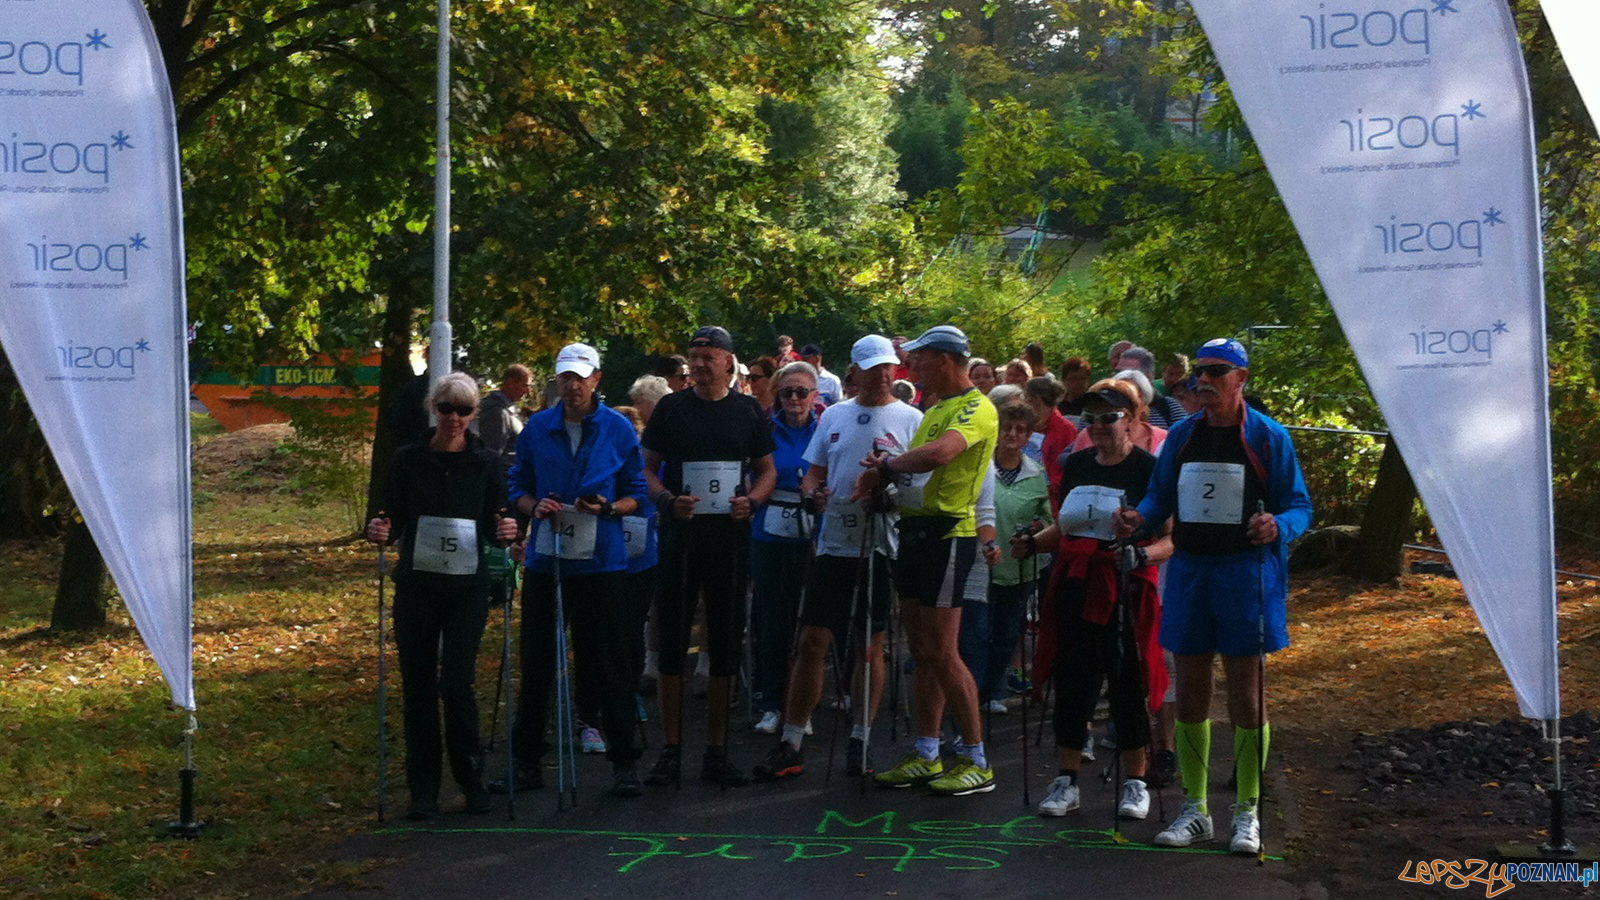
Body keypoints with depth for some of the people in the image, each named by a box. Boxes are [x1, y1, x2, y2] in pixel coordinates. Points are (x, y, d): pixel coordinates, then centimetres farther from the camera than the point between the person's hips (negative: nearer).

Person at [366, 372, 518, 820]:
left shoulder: (486, 462, 2)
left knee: (457, 683, -7)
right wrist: (380, 531, -14)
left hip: (467, 586, -1)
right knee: (418, 686, 4)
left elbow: (492, 524, 7)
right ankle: (423, 788, 13)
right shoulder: (408, 459, 2)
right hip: (416, 585, 1)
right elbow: (394, 517, 7)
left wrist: (504, 531, -15)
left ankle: (471, 780, 11)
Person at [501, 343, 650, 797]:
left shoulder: (619, 428, 2)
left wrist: (609, 508, -14)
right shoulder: (537, 427, 7)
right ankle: (526, 761, 17)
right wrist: (534, 507, -8)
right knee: (536, 662, 7)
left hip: (602, 560, -2)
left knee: (609, 664, 1)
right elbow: (517, 485, 13)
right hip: (545, 558, 2)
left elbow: (638, 492, 6)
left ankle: (623, 762, 11)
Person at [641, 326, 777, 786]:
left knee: (725, 644, 5)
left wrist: (751, 500, -8)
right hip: (680, 536, -1)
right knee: (673, 643, 0)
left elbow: (768, 470, 13)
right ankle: (671, 749, 7)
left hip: (730, 537, 1)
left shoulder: (748, 411, 7)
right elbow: (648, 469, 6)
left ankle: (716, 751, 13)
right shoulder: (671, 407, 4)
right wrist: (668, 499, -14)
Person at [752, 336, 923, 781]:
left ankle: (860, 740, 16)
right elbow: (814, 473, 17)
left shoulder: (910, 420, 1)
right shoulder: (834, 416, 12)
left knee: (871, 647, 5)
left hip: (882, 548, -3)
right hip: (835, 544, 3)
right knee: (811, 642, 0)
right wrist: (812, 492, -5)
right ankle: (790, 744, 5)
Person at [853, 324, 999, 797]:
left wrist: (887, 464, -14)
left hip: (948, 535, -9)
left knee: (942, 653, -7)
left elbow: (937, 455, -30)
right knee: (922, 651, 11)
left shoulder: (977, 409, -13)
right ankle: (926, 756, 18)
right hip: (915, 530, 9)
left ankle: (977, 761, 1)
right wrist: (883, 474, -6)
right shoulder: (934, 410, 19)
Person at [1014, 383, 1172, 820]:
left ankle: (1135, 782, 13)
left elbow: (1172, 538, -9)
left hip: (1125, 590, -5)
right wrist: (1032, 543, 6)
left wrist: (1142, 555, -27)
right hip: (1076, 586, 5)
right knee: (1072, 681, 6)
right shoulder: (1076, 465, 13)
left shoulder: (1149, 469, -5)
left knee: (1127, 684, 0)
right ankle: (1066, 780, 14)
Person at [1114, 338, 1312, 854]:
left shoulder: (1268, 437, -3)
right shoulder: (1181, 435, 9)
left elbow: (1300, 506, -2)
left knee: (1245, 697, 1)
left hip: (1246, 575, -4)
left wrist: (1277, 526, -24)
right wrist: (1138, 519, -6)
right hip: (1189, 572, 4)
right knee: (1190, 695, 8)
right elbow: (1161, 496, 15)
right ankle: (1194, 811, 19)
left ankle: (1247, 814, 13)